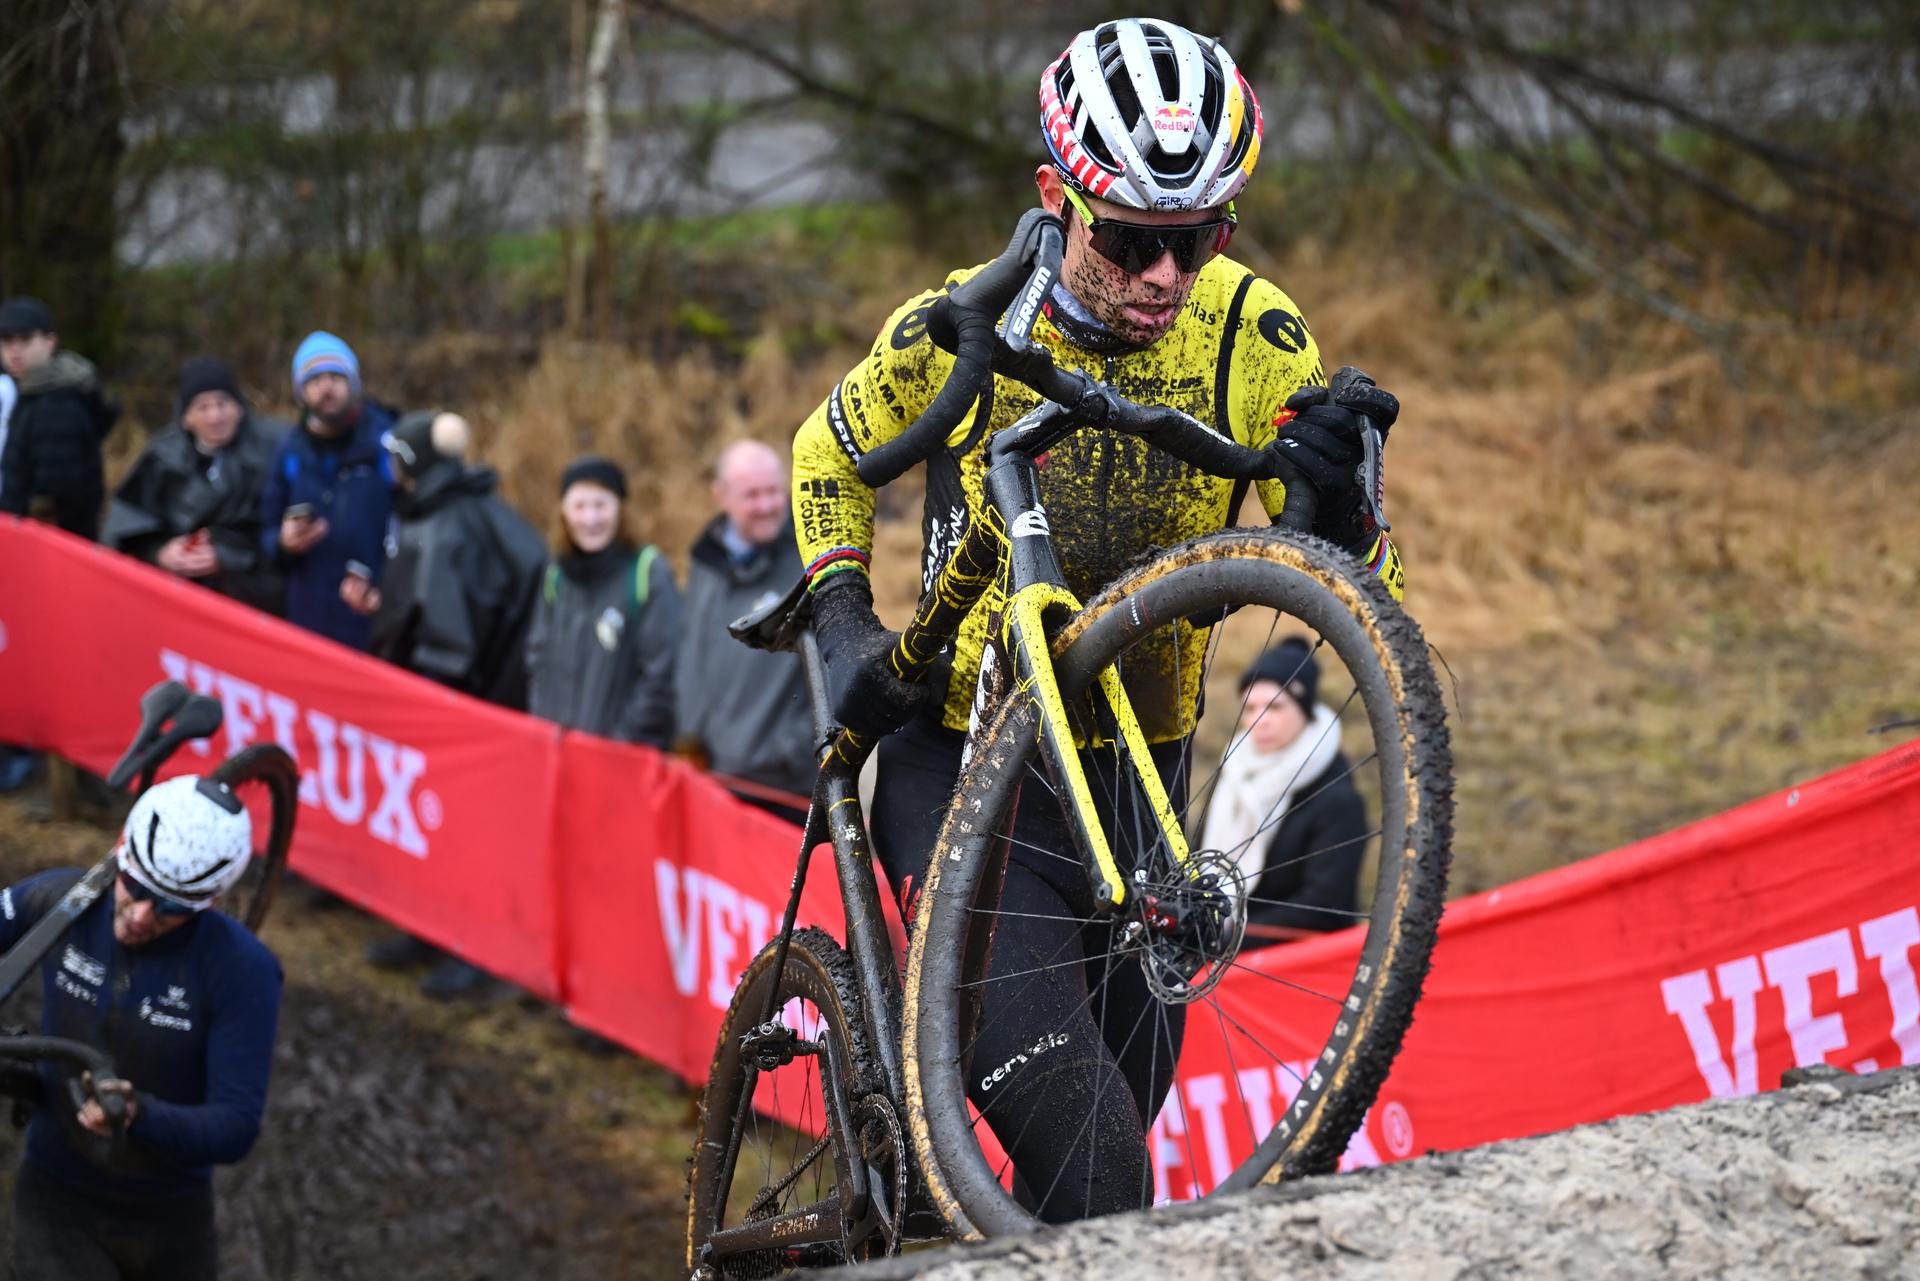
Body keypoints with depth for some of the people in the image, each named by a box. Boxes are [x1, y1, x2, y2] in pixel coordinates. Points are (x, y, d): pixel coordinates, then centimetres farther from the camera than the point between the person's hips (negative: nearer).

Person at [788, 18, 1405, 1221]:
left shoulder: (1254, 335, -10)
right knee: (1083, 1143, -23)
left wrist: (1333, 491, -33)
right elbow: (831, 455, 9)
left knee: (1120, 1112, 13)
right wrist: (845, 626, -6)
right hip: (963, 767, -3)